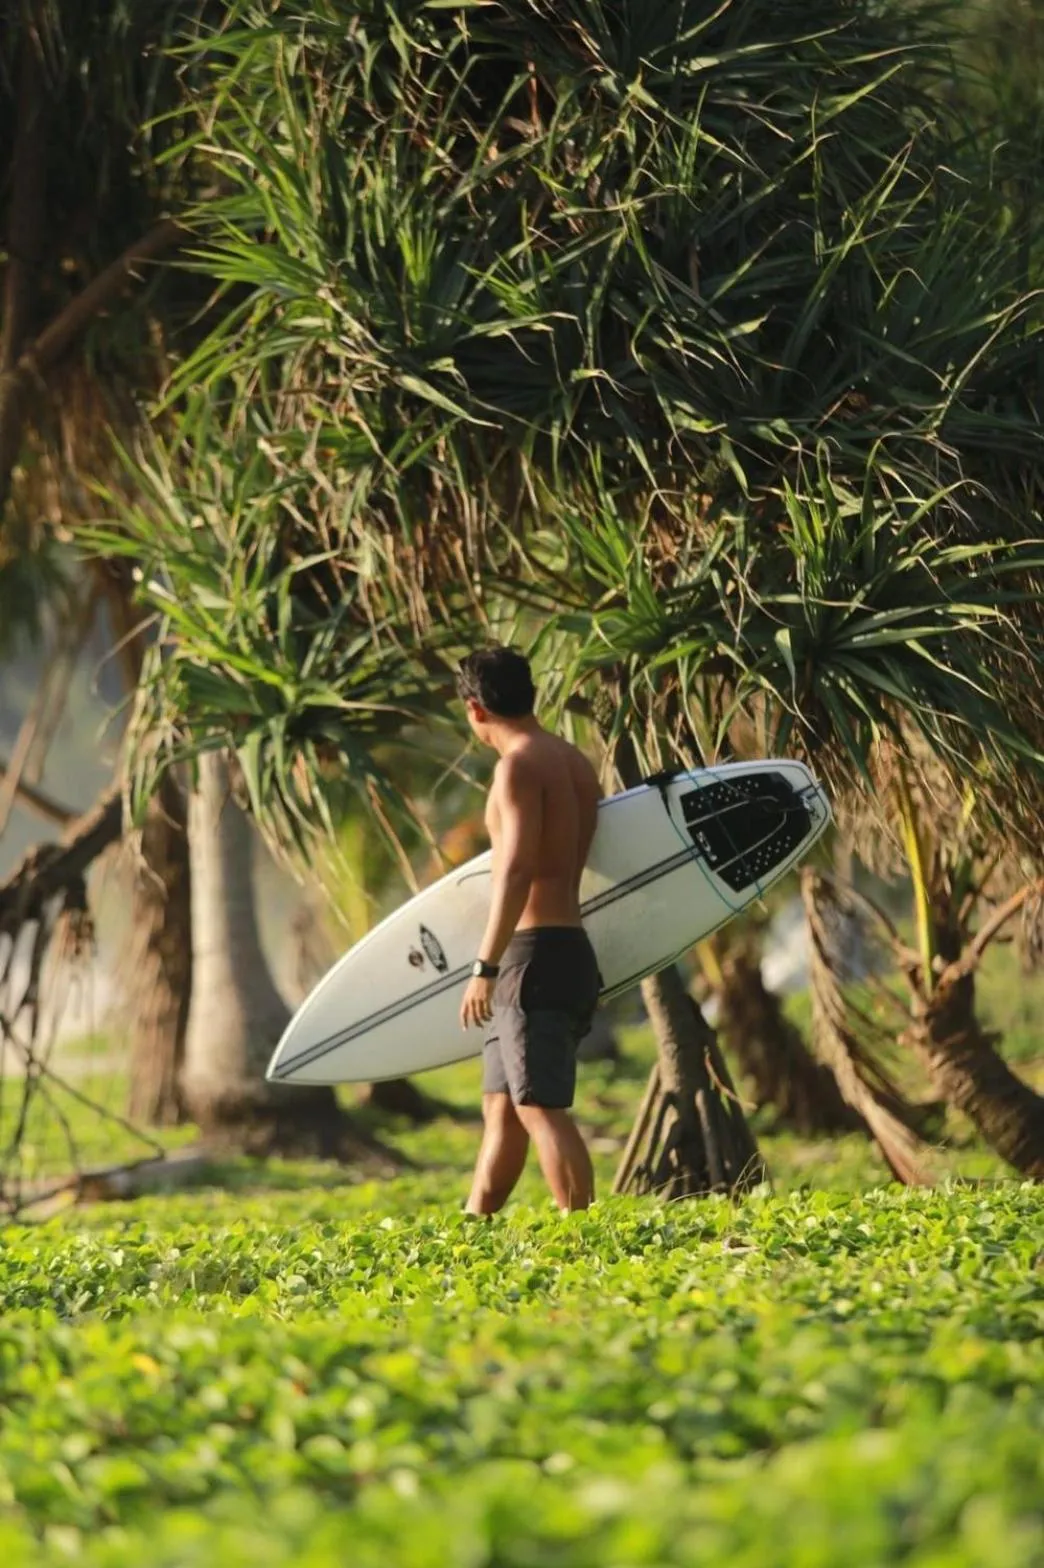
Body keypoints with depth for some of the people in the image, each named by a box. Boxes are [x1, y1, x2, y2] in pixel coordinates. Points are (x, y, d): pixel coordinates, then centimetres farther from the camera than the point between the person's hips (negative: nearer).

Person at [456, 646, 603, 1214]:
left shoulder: (521, 764, -12)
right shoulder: (575, 763, 16)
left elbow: (516, 870, -20)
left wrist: (485, 966, -21)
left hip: (534, 953, -10)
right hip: (572, 949, 10)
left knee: (541, 1108, -10)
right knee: (501, 1105, 15)